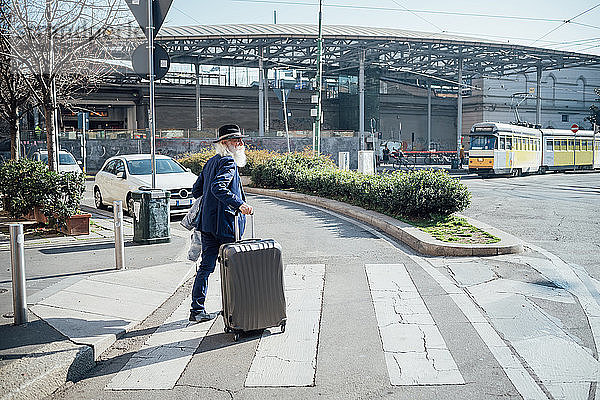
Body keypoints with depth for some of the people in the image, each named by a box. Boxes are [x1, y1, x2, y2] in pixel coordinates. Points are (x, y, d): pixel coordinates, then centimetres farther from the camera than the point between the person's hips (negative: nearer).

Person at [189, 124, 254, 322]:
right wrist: (239, 205, -34)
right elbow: (218, 187, -29)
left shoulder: (211, 162, 17)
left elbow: (196, 190, 21)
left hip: (207, 223, 9)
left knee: (206, 266, 9)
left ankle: (197, 310, 10)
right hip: (224, 223, -8)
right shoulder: (228, 162, -12)